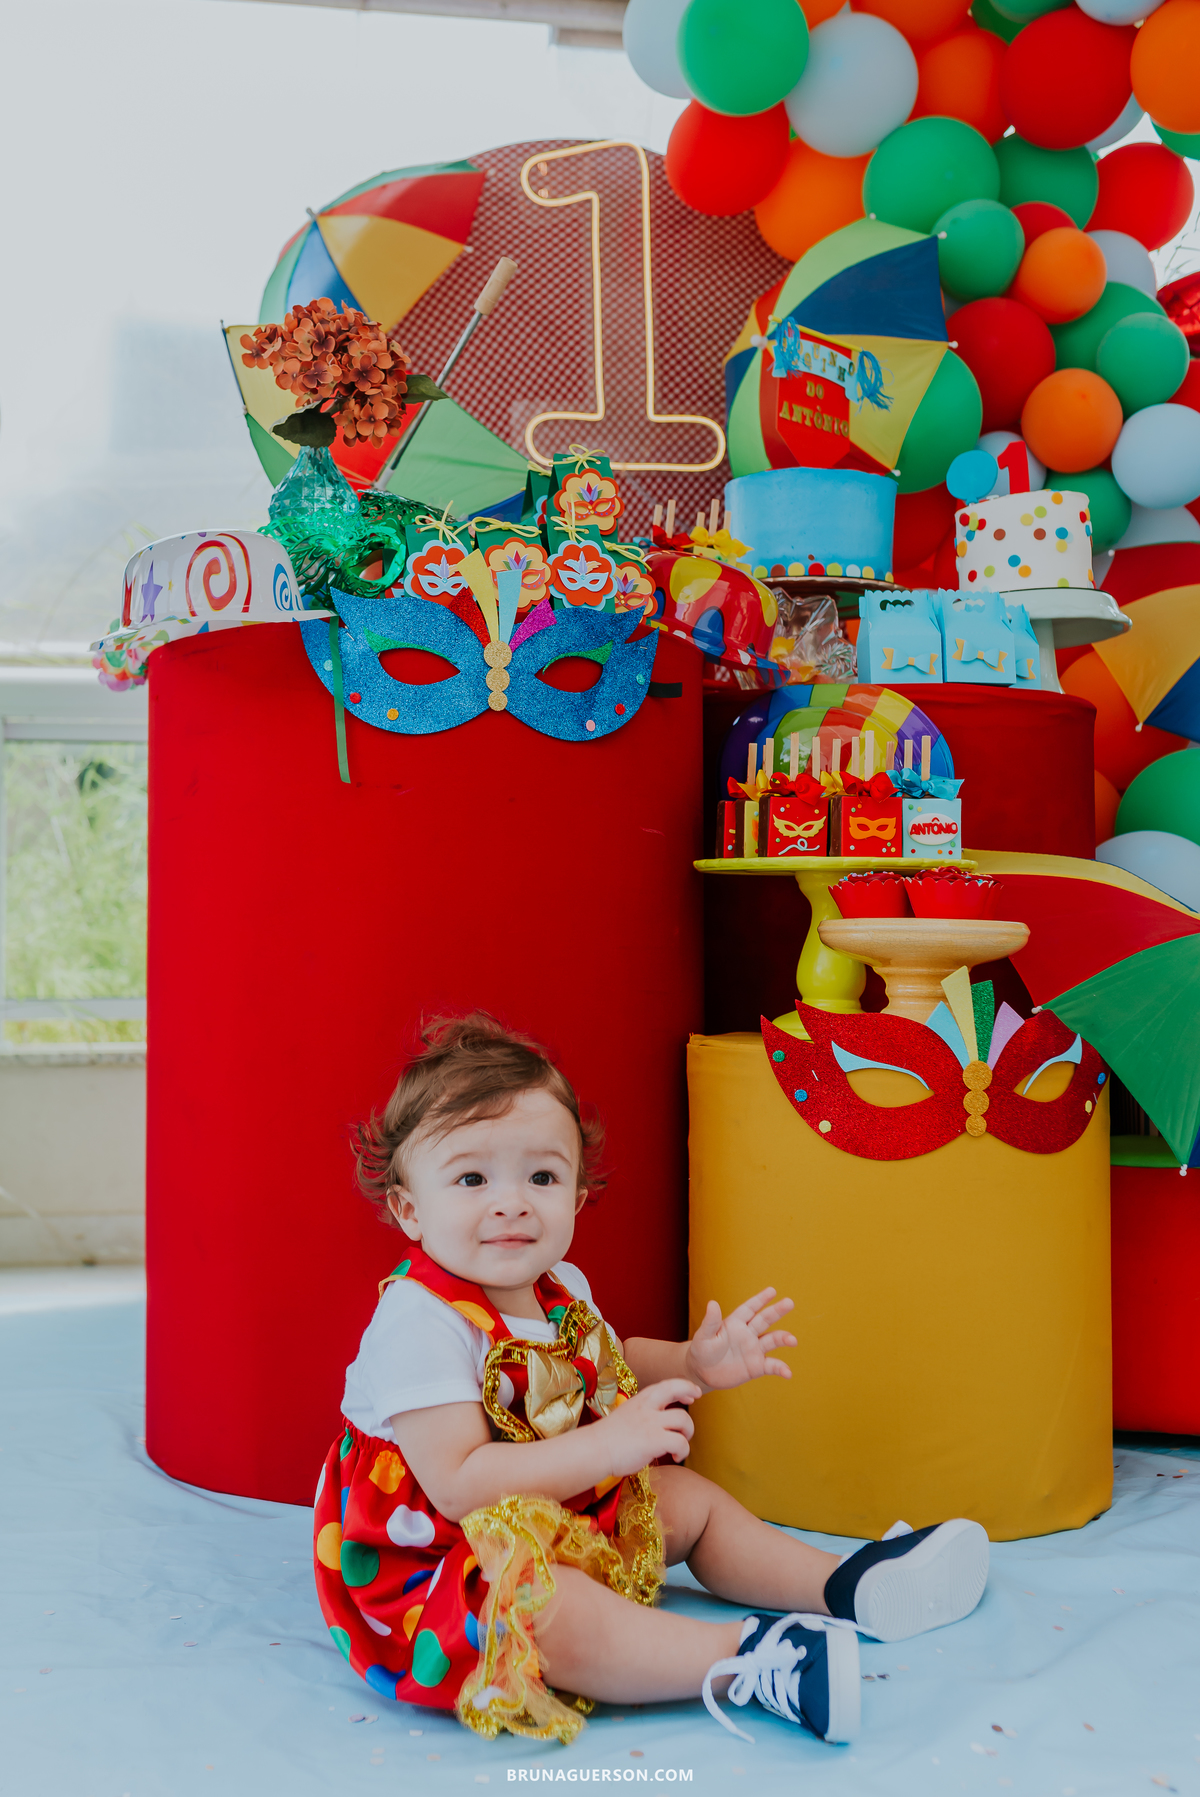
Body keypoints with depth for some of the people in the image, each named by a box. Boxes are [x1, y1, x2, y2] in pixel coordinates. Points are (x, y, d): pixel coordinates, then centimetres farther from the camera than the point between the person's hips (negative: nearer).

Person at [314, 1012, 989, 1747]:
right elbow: (458, 1485, -33)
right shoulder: (419, 1321, -27)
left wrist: (695, 1364, 4)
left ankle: (843, 1584, 15)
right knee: (544, 1610, -37)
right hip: (440, 1569, -9)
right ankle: (749, 1659, -36)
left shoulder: (559, 1291, 1)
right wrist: (606, 1447, -33)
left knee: (689, 1497, 13)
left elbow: (608, 1364, 23)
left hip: (564, 1525, 10)